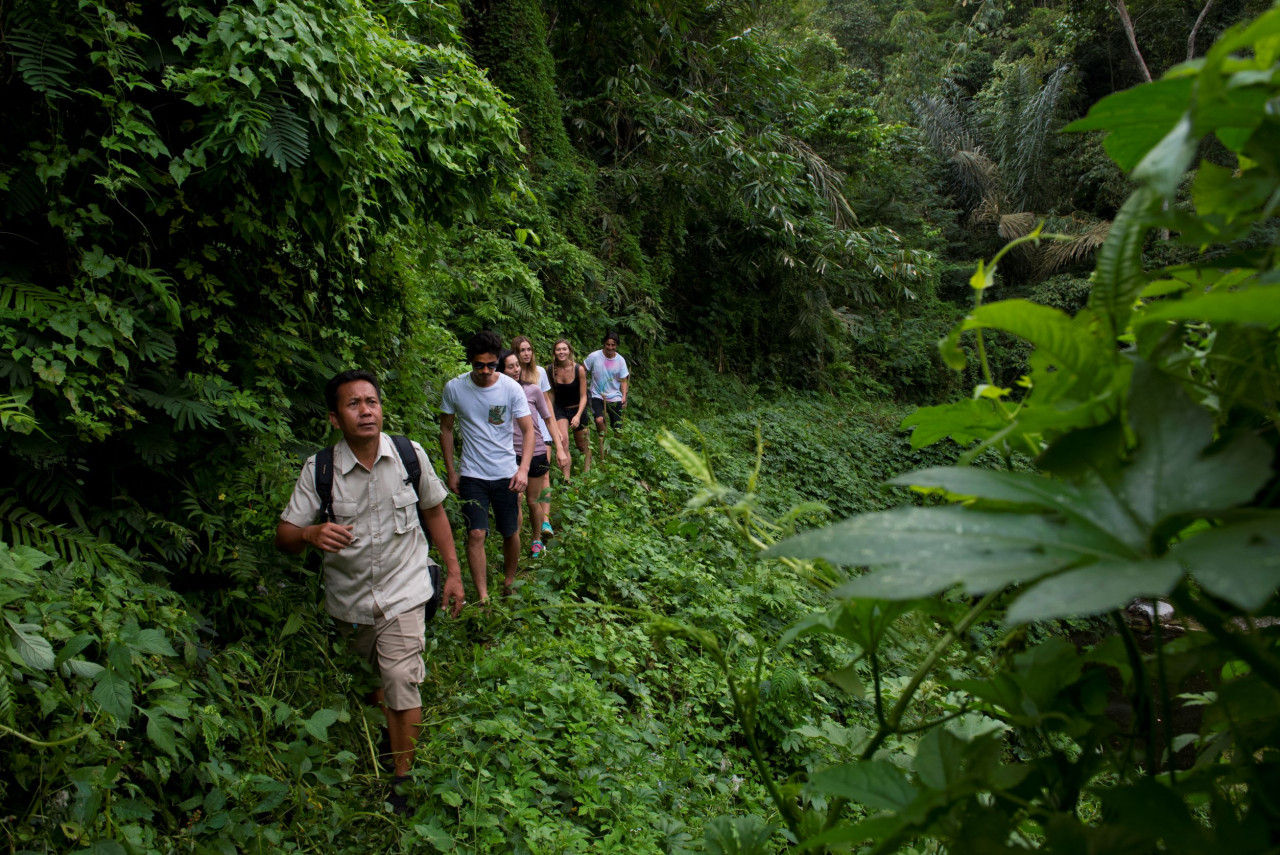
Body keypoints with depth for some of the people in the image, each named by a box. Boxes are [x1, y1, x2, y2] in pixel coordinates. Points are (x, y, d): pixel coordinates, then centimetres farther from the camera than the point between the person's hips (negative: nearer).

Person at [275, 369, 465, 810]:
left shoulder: (411, 456, -10)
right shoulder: (318, 469, -12)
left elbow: (433, 512, 5)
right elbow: (284, 535, -11)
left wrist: (453, 571, 6)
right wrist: (310, 533, -35)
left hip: (403, 590, -2)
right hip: (348, 595, 2)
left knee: (401, 684, -9)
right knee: (377, 669, 23)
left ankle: (402, 778, 11)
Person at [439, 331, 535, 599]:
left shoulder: (511, 388, -10)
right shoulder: (455, 388, -7)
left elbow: (528, 430, -10)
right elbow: (446, 429, 5)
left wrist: (524, 468, -24)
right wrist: (450, 471, 4)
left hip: (506, 474, 0)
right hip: (472, 475, 0)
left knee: (511, 533, 10)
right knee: (476, 533, -9)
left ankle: (509, 584, 32)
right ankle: (483, 598, -2)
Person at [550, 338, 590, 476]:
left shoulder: (579, 370, -16)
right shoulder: (551, 369, -10)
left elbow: (583, 396, -11)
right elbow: (551, 393, 4)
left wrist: (578, 415, -22)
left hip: (577, 409, 0)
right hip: (560, 409, 0)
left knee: (583, 445, 14)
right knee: (563, 444, -19)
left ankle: (587, 472, 38)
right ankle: (566, 480, -19)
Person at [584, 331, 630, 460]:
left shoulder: (620, 360, -3)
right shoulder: (594, 356, -11)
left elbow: (623, 381, 2)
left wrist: (624, 396, -14)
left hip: (615, 397, 3)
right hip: (598, 396, -2)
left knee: (617, 429, 7)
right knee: (599, 420, -29)